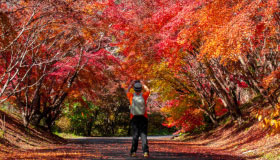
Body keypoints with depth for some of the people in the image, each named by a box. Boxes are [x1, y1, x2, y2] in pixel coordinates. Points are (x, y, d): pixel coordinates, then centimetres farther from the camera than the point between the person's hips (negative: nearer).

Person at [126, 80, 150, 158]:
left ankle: (133, 151, 3)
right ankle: (145, 151, -13)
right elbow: (148, 90, 18)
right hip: (143, 118, 0)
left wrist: (131, 84, 24)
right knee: (143, 135, -1)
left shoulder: (132, 96, -5)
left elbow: (127, 91, 18)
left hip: (134, 118, 1)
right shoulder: (144, 96, -5)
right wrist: (143, 84, 25)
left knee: (135, 135, 6)